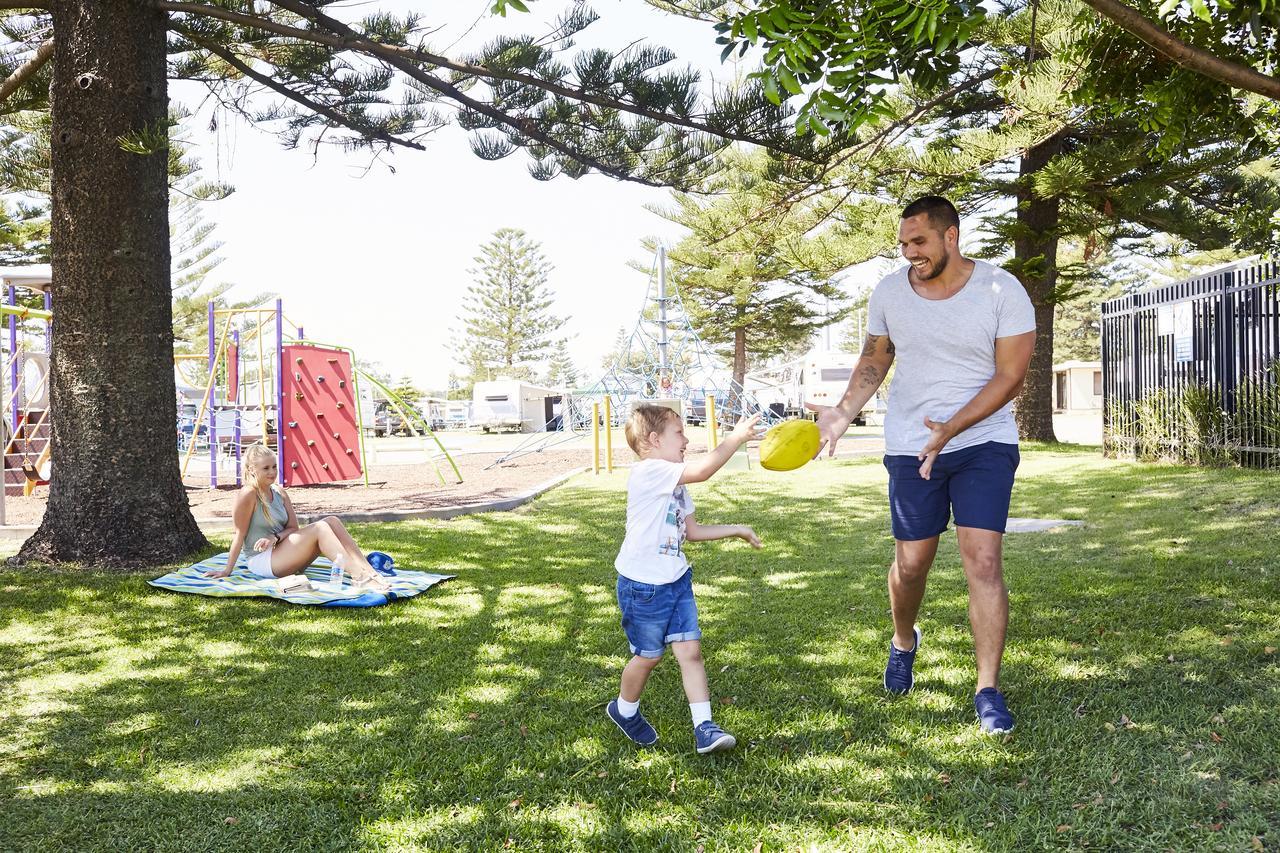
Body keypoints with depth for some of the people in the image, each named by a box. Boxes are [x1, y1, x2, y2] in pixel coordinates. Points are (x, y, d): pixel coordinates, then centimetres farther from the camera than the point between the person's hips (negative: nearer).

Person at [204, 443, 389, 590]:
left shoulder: (280, 492, 8)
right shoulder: (247, 494, -13)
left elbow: (293, 528, 7)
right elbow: (240, 534, -10)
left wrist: (275, 538, -13)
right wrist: (227, 571, -6)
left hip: (280, 552, 7)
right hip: (262, 562, -7)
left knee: (332, 521, -12)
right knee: (319, 528, -25)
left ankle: (369, 571, -24)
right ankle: (359, 577, -36)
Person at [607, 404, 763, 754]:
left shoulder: (674, 483, 13)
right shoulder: (649, 472, -20)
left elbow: (691, 531, 18)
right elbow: (702, 470, -31)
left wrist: (736, 530, 15)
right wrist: (737, 437, -25)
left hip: (676, 581, 8)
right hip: (644, 587, -8)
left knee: (690, 650, -1)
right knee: (648, 656, 9)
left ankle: (704, 729, 1)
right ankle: (624, 710, 35)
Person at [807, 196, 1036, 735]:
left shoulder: (1001, 291, -12)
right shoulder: (889, 292, -2)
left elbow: (1009, 377, -12)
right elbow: (873, 362, 10)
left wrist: (950, 429, -24)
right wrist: (843, 413, -7)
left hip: (984, 441, -2)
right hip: (909, 446, 2)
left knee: (983, 560, -11)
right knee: (911, 562, 8)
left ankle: (988, 691, 0)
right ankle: (904, 641, 40)